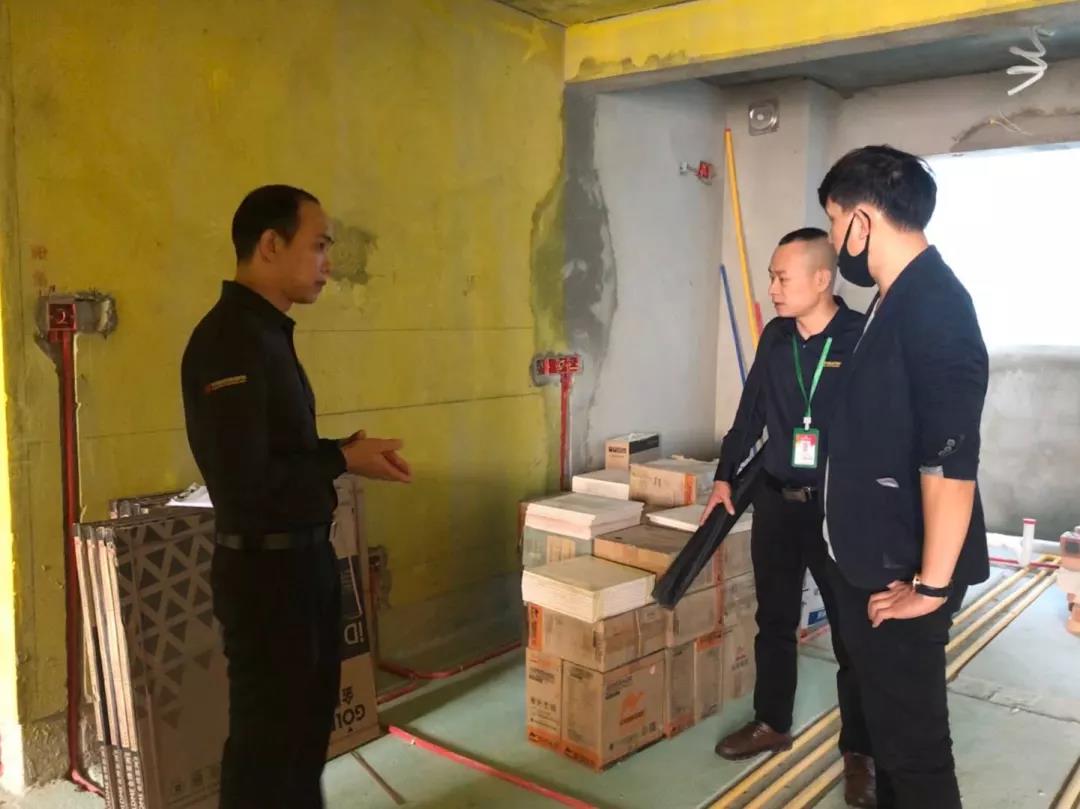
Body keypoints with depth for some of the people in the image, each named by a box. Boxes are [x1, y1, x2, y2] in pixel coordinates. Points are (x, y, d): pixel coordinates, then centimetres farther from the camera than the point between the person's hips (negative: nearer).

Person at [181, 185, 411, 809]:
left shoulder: (268, 333, 9)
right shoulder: (229, 341, -22)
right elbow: (245, 481, -28)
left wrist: (346, 450, -1)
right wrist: (344, 462, -17)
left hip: (304, 556, 10)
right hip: (266, 568, -10)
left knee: (309, 718, 24)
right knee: (270, 733, 7)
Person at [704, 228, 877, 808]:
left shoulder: (863, 339, -13)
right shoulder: (775, 337, 4)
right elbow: (750, 412, 13)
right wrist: (725, 476, 11)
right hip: (775, 501, 5)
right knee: (774, 621, 17)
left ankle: (858, 751, 24)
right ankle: (772, 724, 36)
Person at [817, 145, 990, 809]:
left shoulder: (933, 306, -21)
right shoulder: (902, 300, 9)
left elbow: (950, 460, -25)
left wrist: (934, 583, -20)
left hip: (903, 574, -9)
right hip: (874, 561, 9)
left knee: (913, 736, 5)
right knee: (889, 717, 23)